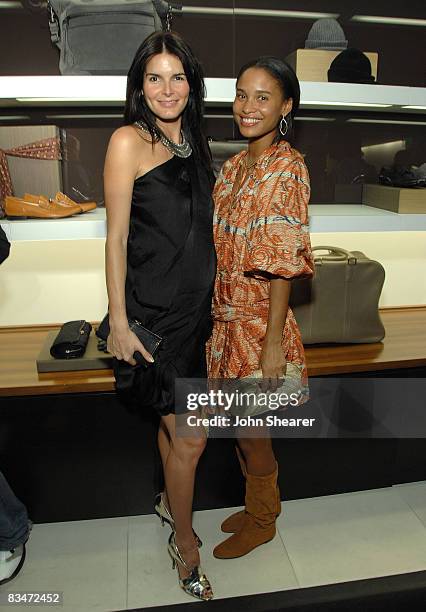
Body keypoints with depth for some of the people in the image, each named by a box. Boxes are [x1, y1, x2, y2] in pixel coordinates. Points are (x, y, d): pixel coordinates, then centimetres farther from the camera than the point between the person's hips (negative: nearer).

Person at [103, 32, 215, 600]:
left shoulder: (192, 140, 12)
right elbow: (117, 238, -11)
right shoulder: (129, 140, -9)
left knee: (173, 419, 21)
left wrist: (208, 295, 16)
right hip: (153, 309, -7)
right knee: (190, 436, 2)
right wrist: (118, 323, -13)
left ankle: (169, 500, 45)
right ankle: (184, 541, 27)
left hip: (194, 304, 7)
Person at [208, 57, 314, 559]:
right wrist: (216, 312, 14)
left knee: (251, 432, 10)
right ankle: (259, 506, 45)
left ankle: (261, 522, 38)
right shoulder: (234, 165, 10)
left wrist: (273, 343, -19)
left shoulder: (287, 166, -14)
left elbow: (283, 263, -19)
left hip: (260, 321, -7)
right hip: (226, 318, 8)